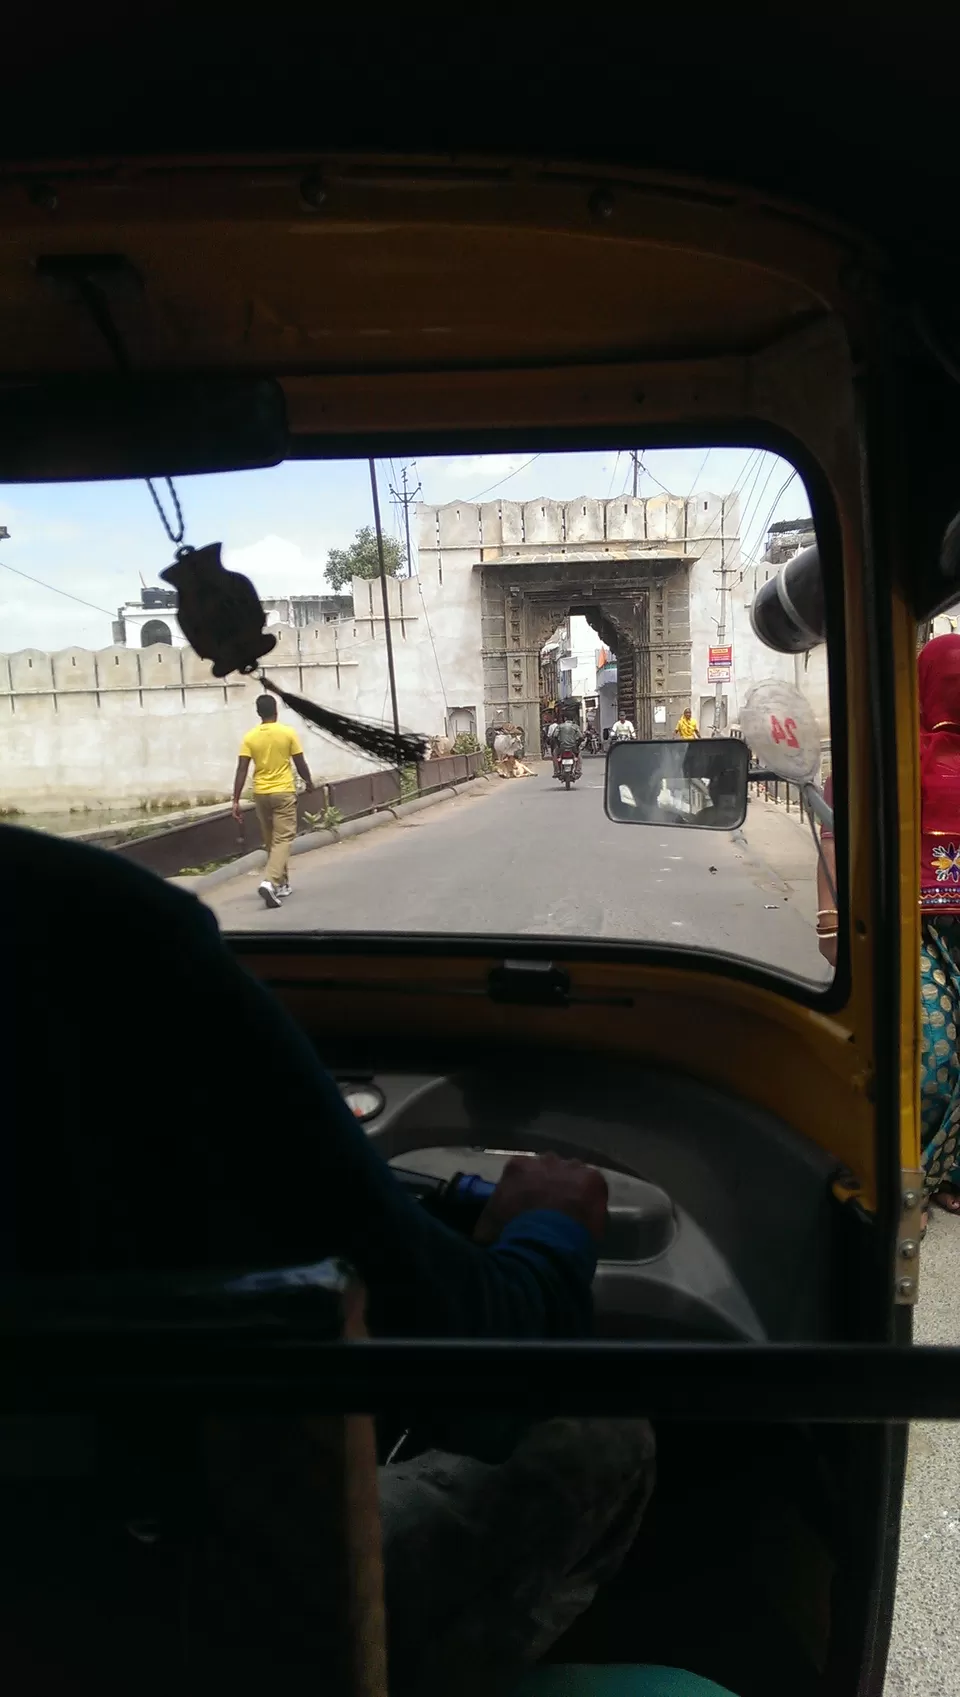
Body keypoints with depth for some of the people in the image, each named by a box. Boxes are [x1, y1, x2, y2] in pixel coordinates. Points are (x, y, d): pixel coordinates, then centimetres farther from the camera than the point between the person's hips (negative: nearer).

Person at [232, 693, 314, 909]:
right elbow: (300, 763, -2)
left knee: (271, 841, 16)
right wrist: (309, 781, 17)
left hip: (260, 794, 3)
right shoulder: (288, 732, -7)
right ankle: (270, 882, -24)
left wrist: (236, 800, -5)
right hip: (284, 792, -3)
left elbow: (242, 771, -7)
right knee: (283, 839, -4)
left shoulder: (250, 737, -2)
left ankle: (282, 884, 25)